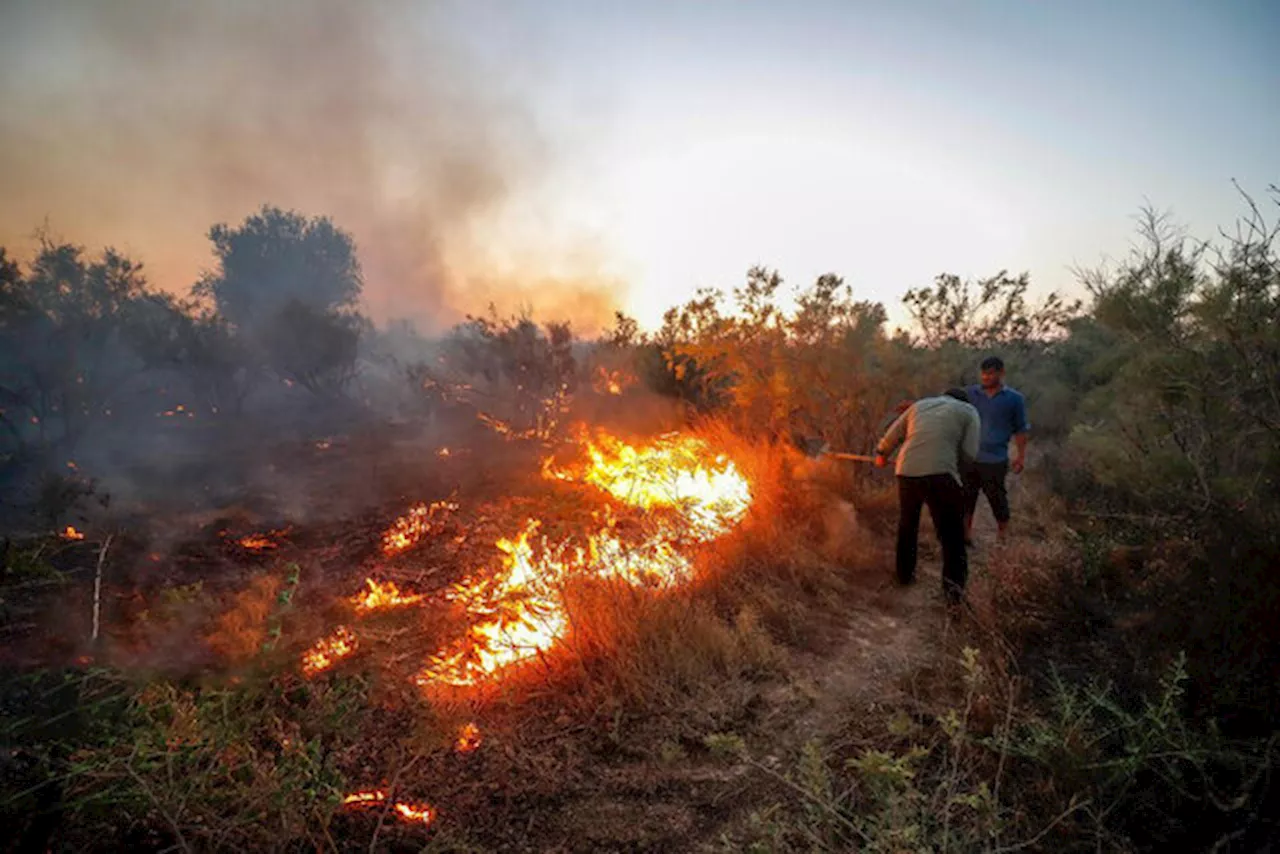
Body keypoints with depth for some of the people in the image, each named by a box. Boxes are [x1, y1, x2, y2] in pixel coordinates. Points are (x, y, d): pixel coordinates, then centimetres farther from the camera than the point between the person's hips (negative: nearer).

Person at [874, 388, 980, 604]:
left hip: (906, 473, 4)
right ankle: (953, 585, -3)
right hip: (940, 475, -4)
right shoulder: (968, 411, 14)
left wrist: (881, 455, 42)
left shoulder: (919, 405, 23)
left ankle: (905, 573, 34)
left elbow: (891, 436, 25)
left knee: (907, 526, 23)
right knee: (951, 534, 5)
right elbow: (969, 453, 2)